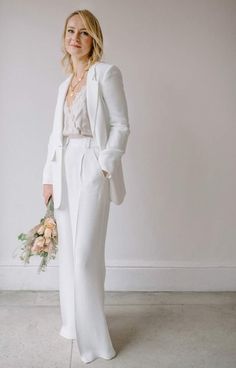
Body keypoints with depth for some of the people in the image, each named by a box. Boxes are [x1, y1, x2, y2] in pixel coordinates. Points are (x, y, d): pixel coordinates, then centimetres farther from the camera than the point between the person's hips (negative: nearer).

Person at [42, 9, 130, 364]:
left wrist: (104, 167, -16)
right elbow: (57, 133, 16)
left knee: (85, 254, -6)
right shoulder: (65, 84, 18)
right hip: (65, 169, 7)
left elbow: (121, 126, -8)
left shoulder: (106, 73, -3)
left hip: (92, 168, -7)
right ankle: (73, 322, 30)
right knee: (68, 251, 12)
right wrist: (49, 176, 12)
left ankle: (94, 338, 11)